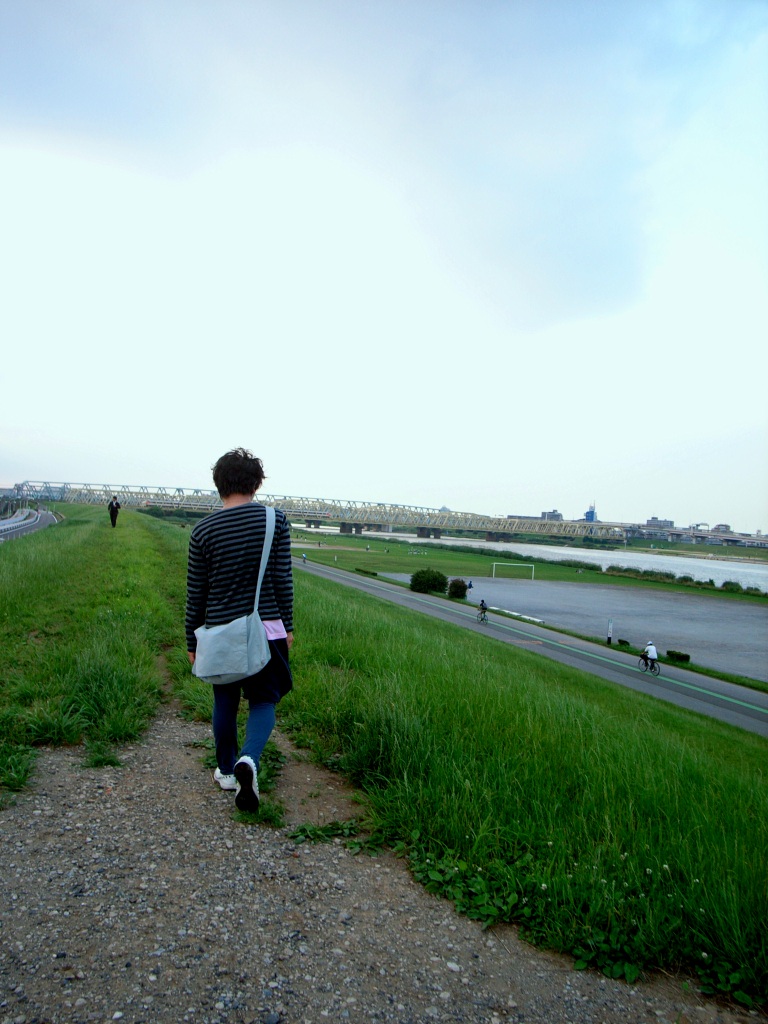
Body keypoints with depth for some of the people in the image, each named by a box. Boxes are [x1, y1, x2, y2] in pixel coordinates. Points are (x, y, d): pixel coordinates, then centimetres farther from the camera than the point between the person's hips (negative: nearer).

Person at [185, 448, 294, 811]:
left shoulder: (203, 531, -5)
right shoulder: (275, 520, -6)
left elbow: (195, 593, 1)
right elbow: (283, 580, -3)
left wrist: (192, 641, 12)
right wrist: (287, 626, 9)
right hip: (266, 630, -1)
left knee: (225, 702, 20)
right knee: (263, 701, 11)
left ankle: (226, 770, 34)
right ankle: (249, 759, -13)